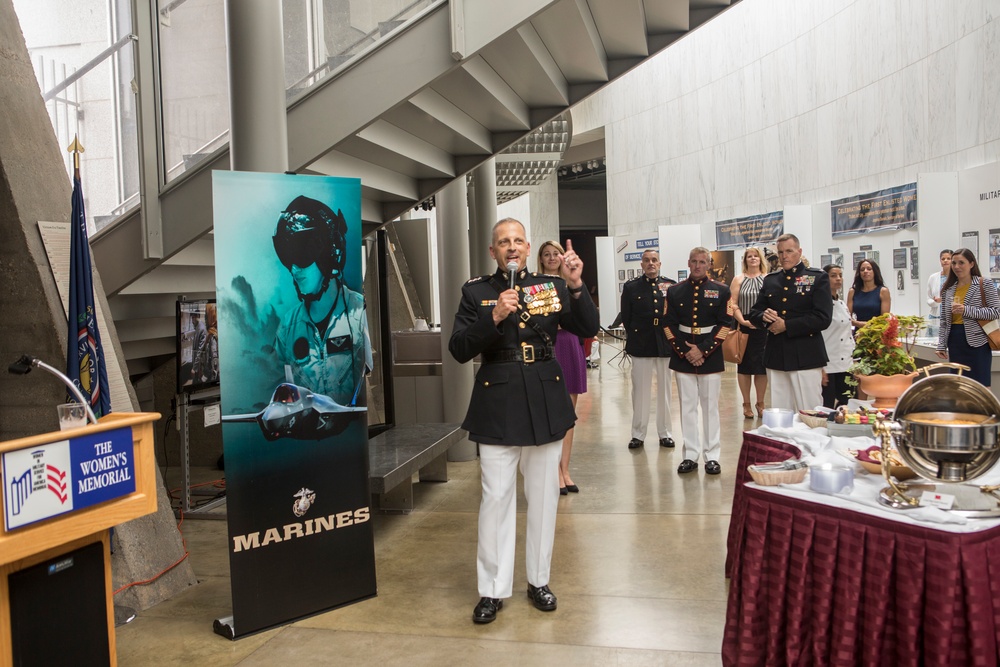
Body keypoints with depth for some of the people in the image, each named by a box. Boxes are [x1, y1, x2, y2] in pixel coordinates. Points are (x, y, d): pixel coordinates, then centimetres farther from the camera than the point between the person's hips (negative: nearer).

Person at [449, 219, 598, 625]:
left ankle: (538, 580, 28)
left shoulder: (552, 286, 5)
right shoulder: (476, 292, 0)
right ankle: (493, 590, 15)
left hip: (546, 404, 2)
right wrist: (494, 317, -21)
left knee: (543, 496, 12)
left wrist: (575, 286, -18)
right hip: (497, 405, -2)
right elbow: (459, 351, -8)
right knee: (496, 498, 1)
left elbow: (588, 329, -4)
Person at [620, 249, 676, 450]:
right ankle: (638, 434, 12)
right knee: (640, 390, 3)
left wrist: (672, 338, -3)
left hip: (665, 344, 1)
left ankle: (664, 433, 20)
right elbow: (626, 317, 3)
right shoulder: (631, 287, 3)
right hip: (641, 345, -1)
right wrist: (634, 337, 0)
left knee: (664, 390, 9)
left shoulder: (670, 285, 5)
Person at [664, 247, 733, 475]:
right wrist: (685, 351, -9)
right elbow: (669, 325, 2)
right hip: (682, 357, 1)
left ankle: (712, 456, 13)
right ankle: (691, 455, 13)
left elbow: (726, 325, -4)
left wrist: (703, 350, -12)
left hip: (710, 357, -1)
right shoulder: (674, 291, 5)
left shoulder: (721, 291, 1)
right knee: (687, 407, 5)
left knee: (710, 407, 4)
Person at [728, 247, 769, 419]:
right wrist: (743, 321, -14)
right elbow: (733, 304, -2)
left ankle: (760, 403, 18)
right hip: (744, 328, 0)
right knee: (744, 366, 5)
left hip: (764, 329, 0)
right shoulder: (739, 279, 5)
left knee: (762, 366, 5)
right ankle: (746, 403, 16)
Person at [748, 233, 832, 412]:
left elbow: (823, 318, -10)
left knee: (808, 413, -3)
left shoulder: (818, 278, 1)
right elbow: (754, 314, 15)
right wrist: (764, 317, -9)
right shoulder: (770, 280, 14)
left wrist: (786, 325, -14)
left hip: (806, 357, -4)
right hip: (776, 356, 4)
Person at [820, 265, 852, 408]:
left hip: (846, 365, 8)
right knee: (827, 407, -3)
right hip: (828, 365, -8)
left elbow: (847, 333, 19)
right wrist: (820, 367, -17)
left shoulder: (842, 304, 14)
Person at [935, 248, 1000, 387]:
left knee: (980, 386, -3)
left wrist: (967, 310, -18)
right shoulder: (948, 289, 11)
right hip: (955, 341, 4)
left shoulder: (984, 284, -2)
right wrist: (941, 345, 7)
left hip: (977, 341, -4)